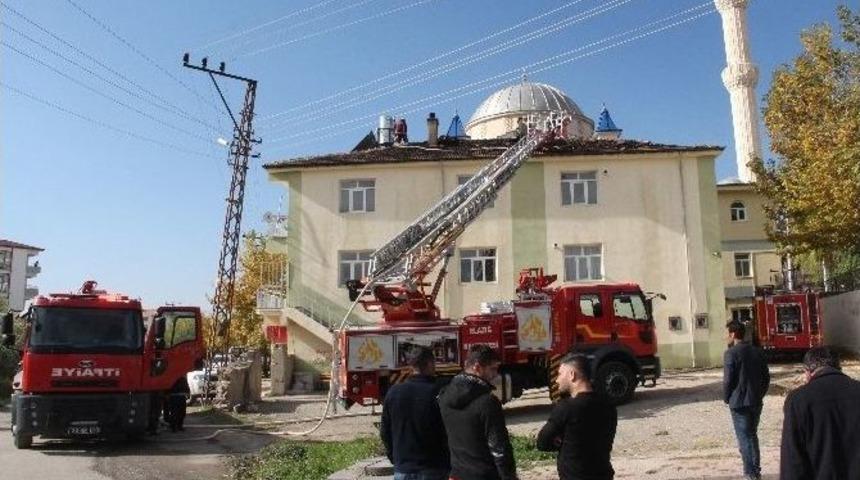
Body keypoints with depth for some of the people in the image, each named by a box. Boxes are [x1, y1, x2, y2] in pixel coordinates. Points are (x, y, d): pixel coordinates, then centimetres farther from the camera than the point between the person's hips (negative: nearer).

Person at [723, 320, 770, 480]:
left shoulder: (731, 353, -14)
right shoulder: (757, 352, 7)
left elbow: (728, 379, -16)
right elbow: (766, 377, 10)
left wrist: (726, 399, -2)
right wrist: (759, 395, 17)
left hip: (739, 402, -7)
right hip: (756, 402, 7)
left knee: (744, 438, 0)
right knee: (752, 435, 19)